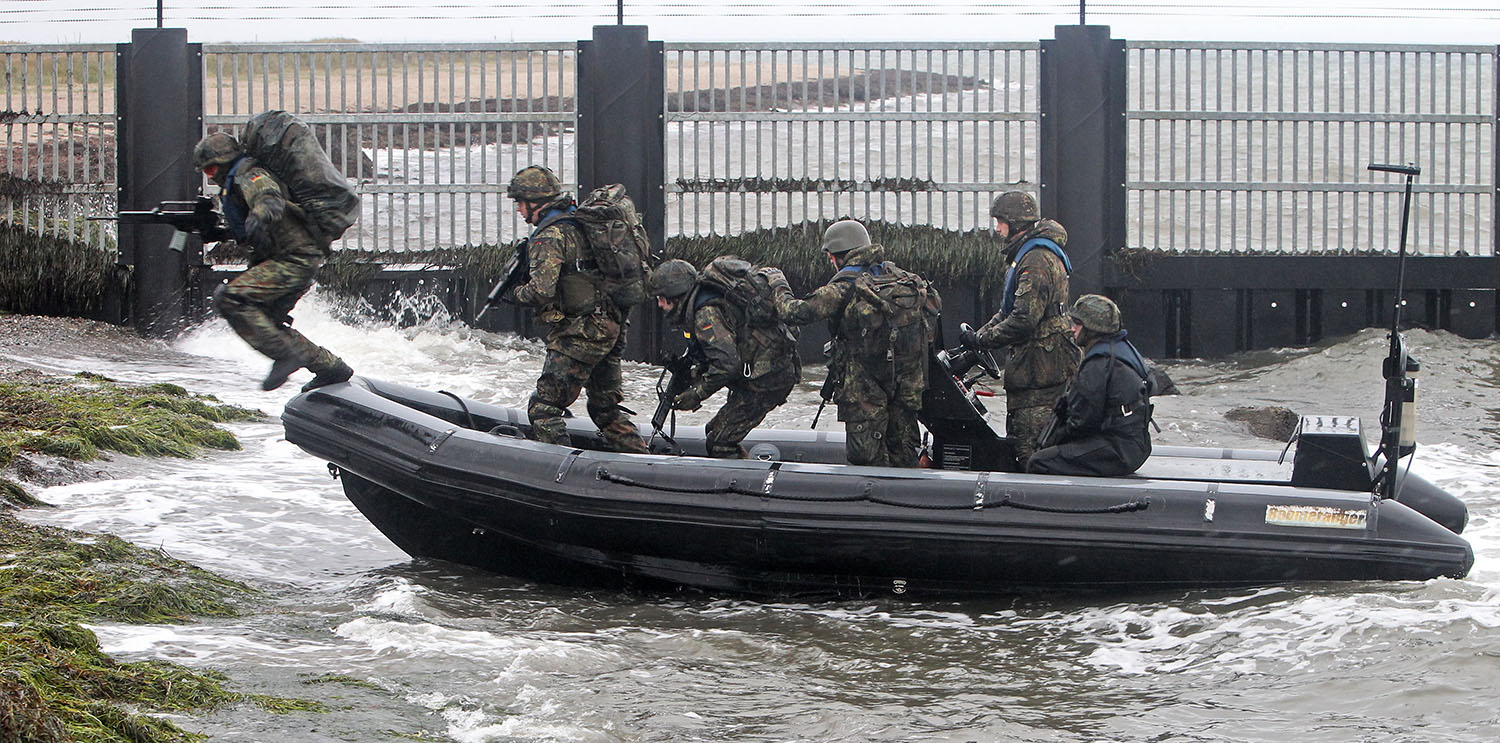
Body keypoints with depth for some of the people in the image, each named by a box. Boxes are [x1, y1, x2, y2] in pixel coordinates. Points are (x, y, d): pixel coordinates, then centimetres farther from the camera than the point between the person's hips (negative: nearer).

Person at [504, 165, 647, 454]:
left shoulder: (550, 235, -14)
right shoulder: (578, 223, 14)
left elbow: (541, 290, -23)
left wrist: (517, 294, -5)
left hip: (580, 333, -9)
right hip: (612, 328, 9)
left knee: (543, 408, -6)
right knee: (605, 407, 19)